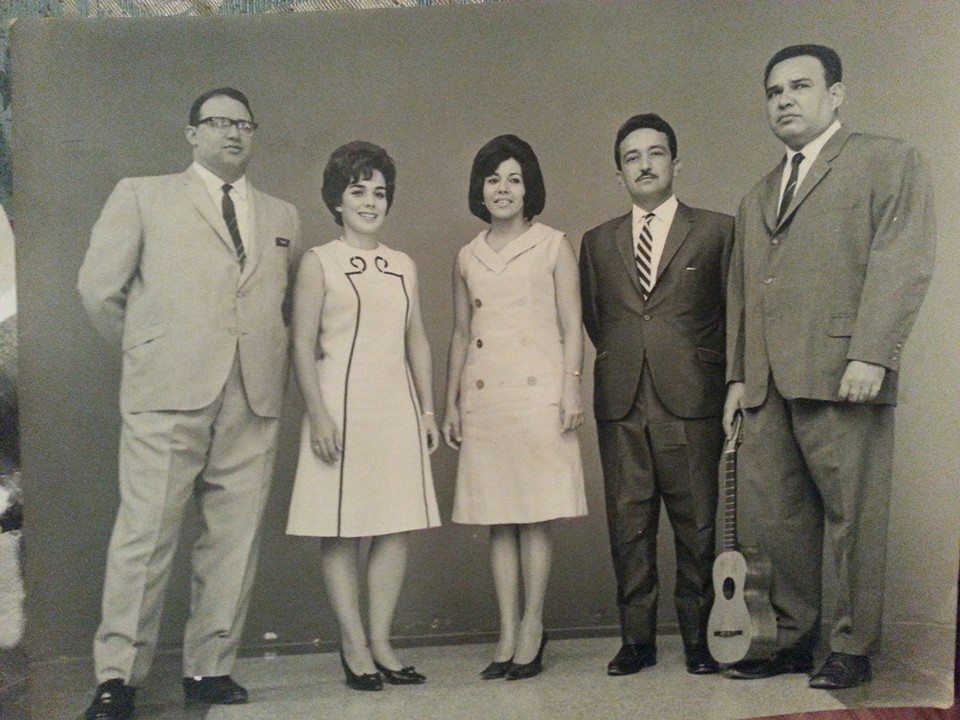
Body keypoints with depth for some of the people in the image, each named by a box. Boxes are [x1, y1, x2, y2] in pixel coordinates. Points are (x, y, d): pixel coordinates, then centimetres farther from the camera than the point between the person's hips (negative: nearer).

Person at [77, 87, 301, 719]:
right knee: (145, 534, -3)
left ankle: (210, 669, 16)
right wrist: (146, 352, 9)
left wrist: (263, 355, 9)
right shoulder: (142, 196, 10)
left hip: (255, 400, 4)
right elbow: (99, 286, 7)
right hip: (168, 393, -3)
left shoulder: (283, 216, 19)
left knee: (235, 539, 4)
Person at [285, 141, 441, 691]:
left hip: (398, 408, 5)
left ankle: (382, 642, 14)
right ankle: (355, 648, 10)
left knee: (397, 527, 4)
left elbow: (418, 342, 14)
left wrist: (429, 411, 10)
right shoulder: (319, 264, 0)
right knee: (342, 531, 0)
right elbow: (303, 345, -5)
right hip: (342, 404, -4)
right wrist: (319, 416, -12)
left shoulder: (404, 266, 13)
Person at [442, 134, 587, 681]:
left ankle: (532, 630, 7)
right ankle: (508, 636, 10)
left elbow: (572, 326, 1)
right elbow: (461, 335, 16)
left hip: (538, 394, -3)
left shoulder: (554, 246, 5)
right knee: (498, 519, 5)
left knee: (536, 517, -2)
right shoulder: (468, 257, 14)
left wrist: (571, 388, -9)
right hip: (483, 399, 4)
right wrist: (451, 404, 13)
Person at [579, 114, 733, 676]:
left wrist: (720, 379, 5)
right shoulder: (598, 242, 16)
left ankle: (698, 638, 14)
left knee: (697, 524, 1)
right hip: (621, 404, 3)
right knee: (628, 524, 4)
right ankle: (637, 639, 13)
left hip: (692, 401, -2)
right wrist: (622, 359, 12)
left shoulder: (717, 229, 7)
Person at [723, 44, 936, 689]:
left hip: (841, 378, -6)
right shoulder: (757, 198, 25)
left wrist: (869, 354, -17)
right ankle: (795, 641, 19)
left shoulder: (889, 162, 6)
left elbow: (904, 264, -7)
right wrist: (738, 375, 13)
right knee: (774, 520, 6)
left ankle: (853, 651, 14)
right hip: (768, 387, 6)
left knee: (855, 520, 0)